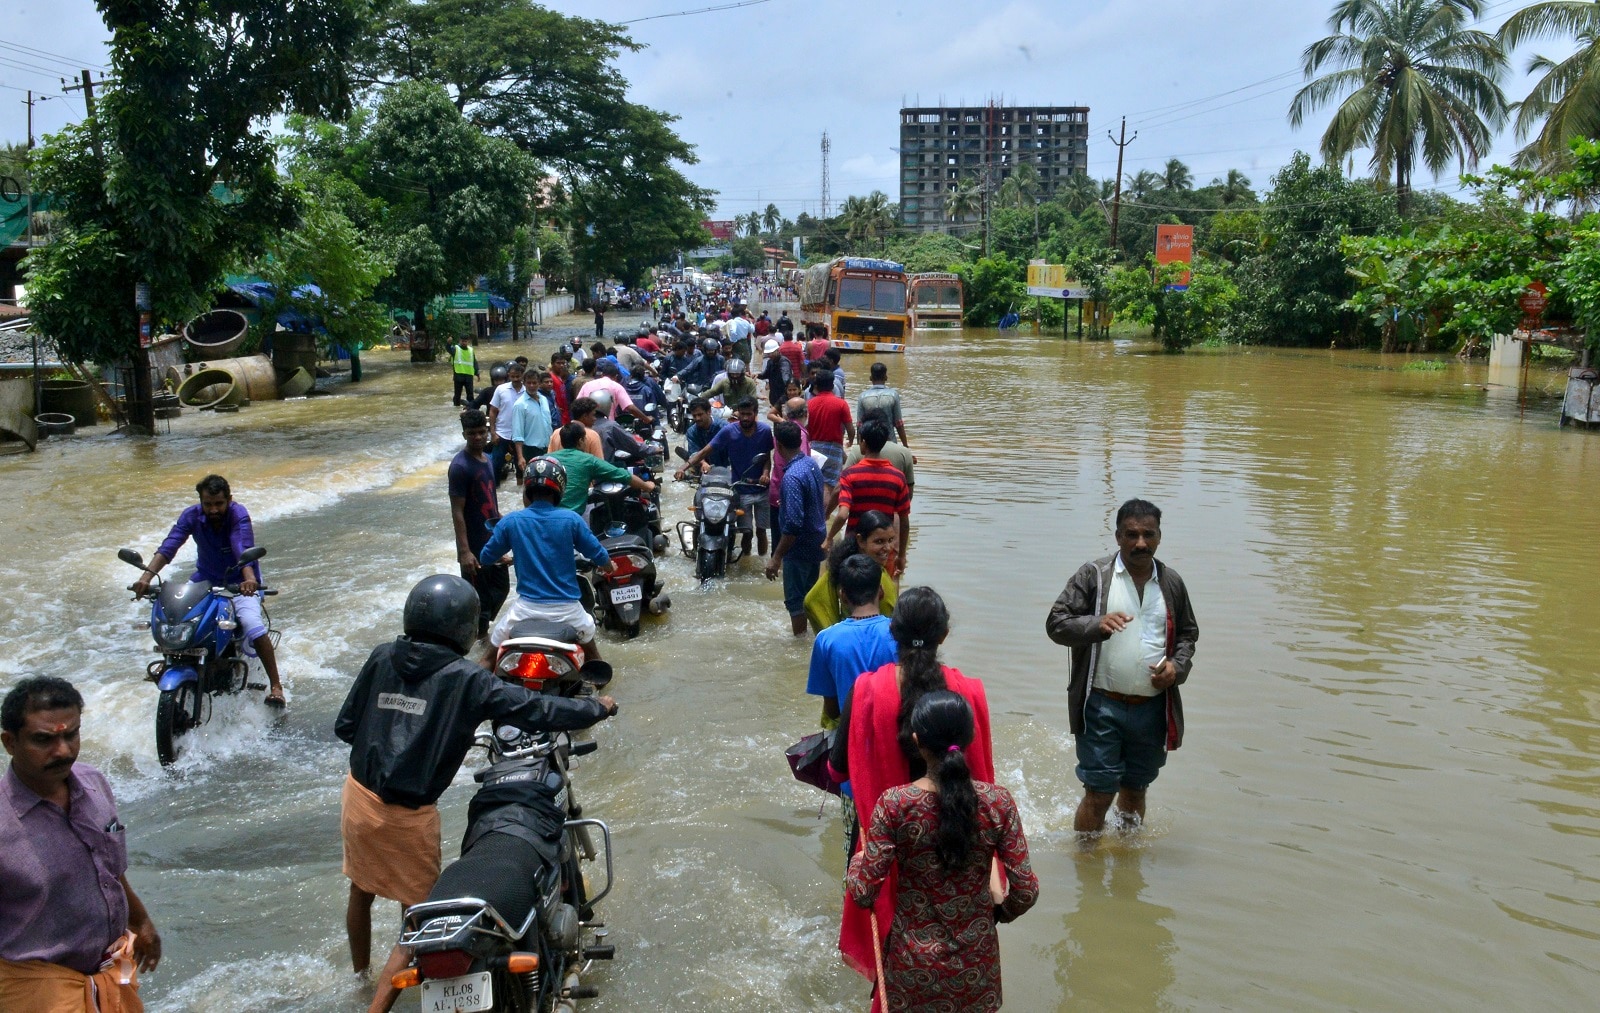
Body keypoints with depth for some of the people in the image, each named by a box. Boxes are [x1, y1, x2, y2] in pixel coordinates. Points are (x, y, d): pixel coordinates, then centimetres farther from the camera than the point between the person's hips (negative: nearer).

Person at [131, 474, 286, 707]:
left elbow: (244, 548, -40)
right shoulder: (192, 515, -12)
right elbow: (169, 546, -24)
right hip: (206, 579, 5)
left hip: (240, 582, -5)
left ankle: (276, 687, -19)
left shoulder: (238, 514, -23)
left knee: (253, 626, -27)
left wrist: (249, 579, -59)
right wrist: (146, 576, -40)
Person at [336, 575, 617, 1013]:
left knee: (361, 890, 28)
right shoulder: (467, 681, -14)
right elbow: (538, 710, -12)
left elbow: (345, 725, 4)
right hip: (408, 816, -6)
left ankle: (361, 972, 51)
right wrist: (596, 707, 3)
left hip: (358, 795, 6)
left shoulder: (381, 658, -2)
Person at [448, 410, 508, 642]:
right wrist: (464, 552, -24)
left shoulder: (486, 459, 7)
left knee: (501, 589, 20)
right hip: (475, 547, -9)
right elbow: (457, 512, -20)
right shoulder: (460, 466, -18)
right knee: (479, 601, 1)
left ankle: (481, 630, 36)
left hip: (494, 540, 9)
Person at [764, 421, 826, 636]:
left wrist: (776, 558, -25)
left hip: (800, 546, -9)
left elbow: (793, 525, -30)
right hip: (816, 540, 9)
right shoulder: (812, 464, 0)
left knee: (795, 600, 5)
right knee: (810, 592, 23)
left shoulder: (792, 477, -27)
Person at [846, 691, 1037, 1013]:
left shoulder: (894, 804, -20)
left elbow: (864, 893, -16)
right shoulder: (998, 802, -15)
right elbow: (1025, 891, -11)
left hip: (914, 963, -1)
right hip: (976, 962, 1)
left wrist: (855, 863, 6)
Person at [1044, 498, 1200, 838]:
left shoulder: (1172, 583, 7)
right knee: (1099, 793, 0)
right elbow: (1056, 623, -8)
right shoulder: (1093, 575, -5)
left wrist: (1178, 666, -2)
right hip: (1102, 706, -4)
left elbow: (1188, 633, 19)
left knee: (1135, 789, 18)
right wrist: (1097, 625, -26)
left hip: (1152, 707, 4)